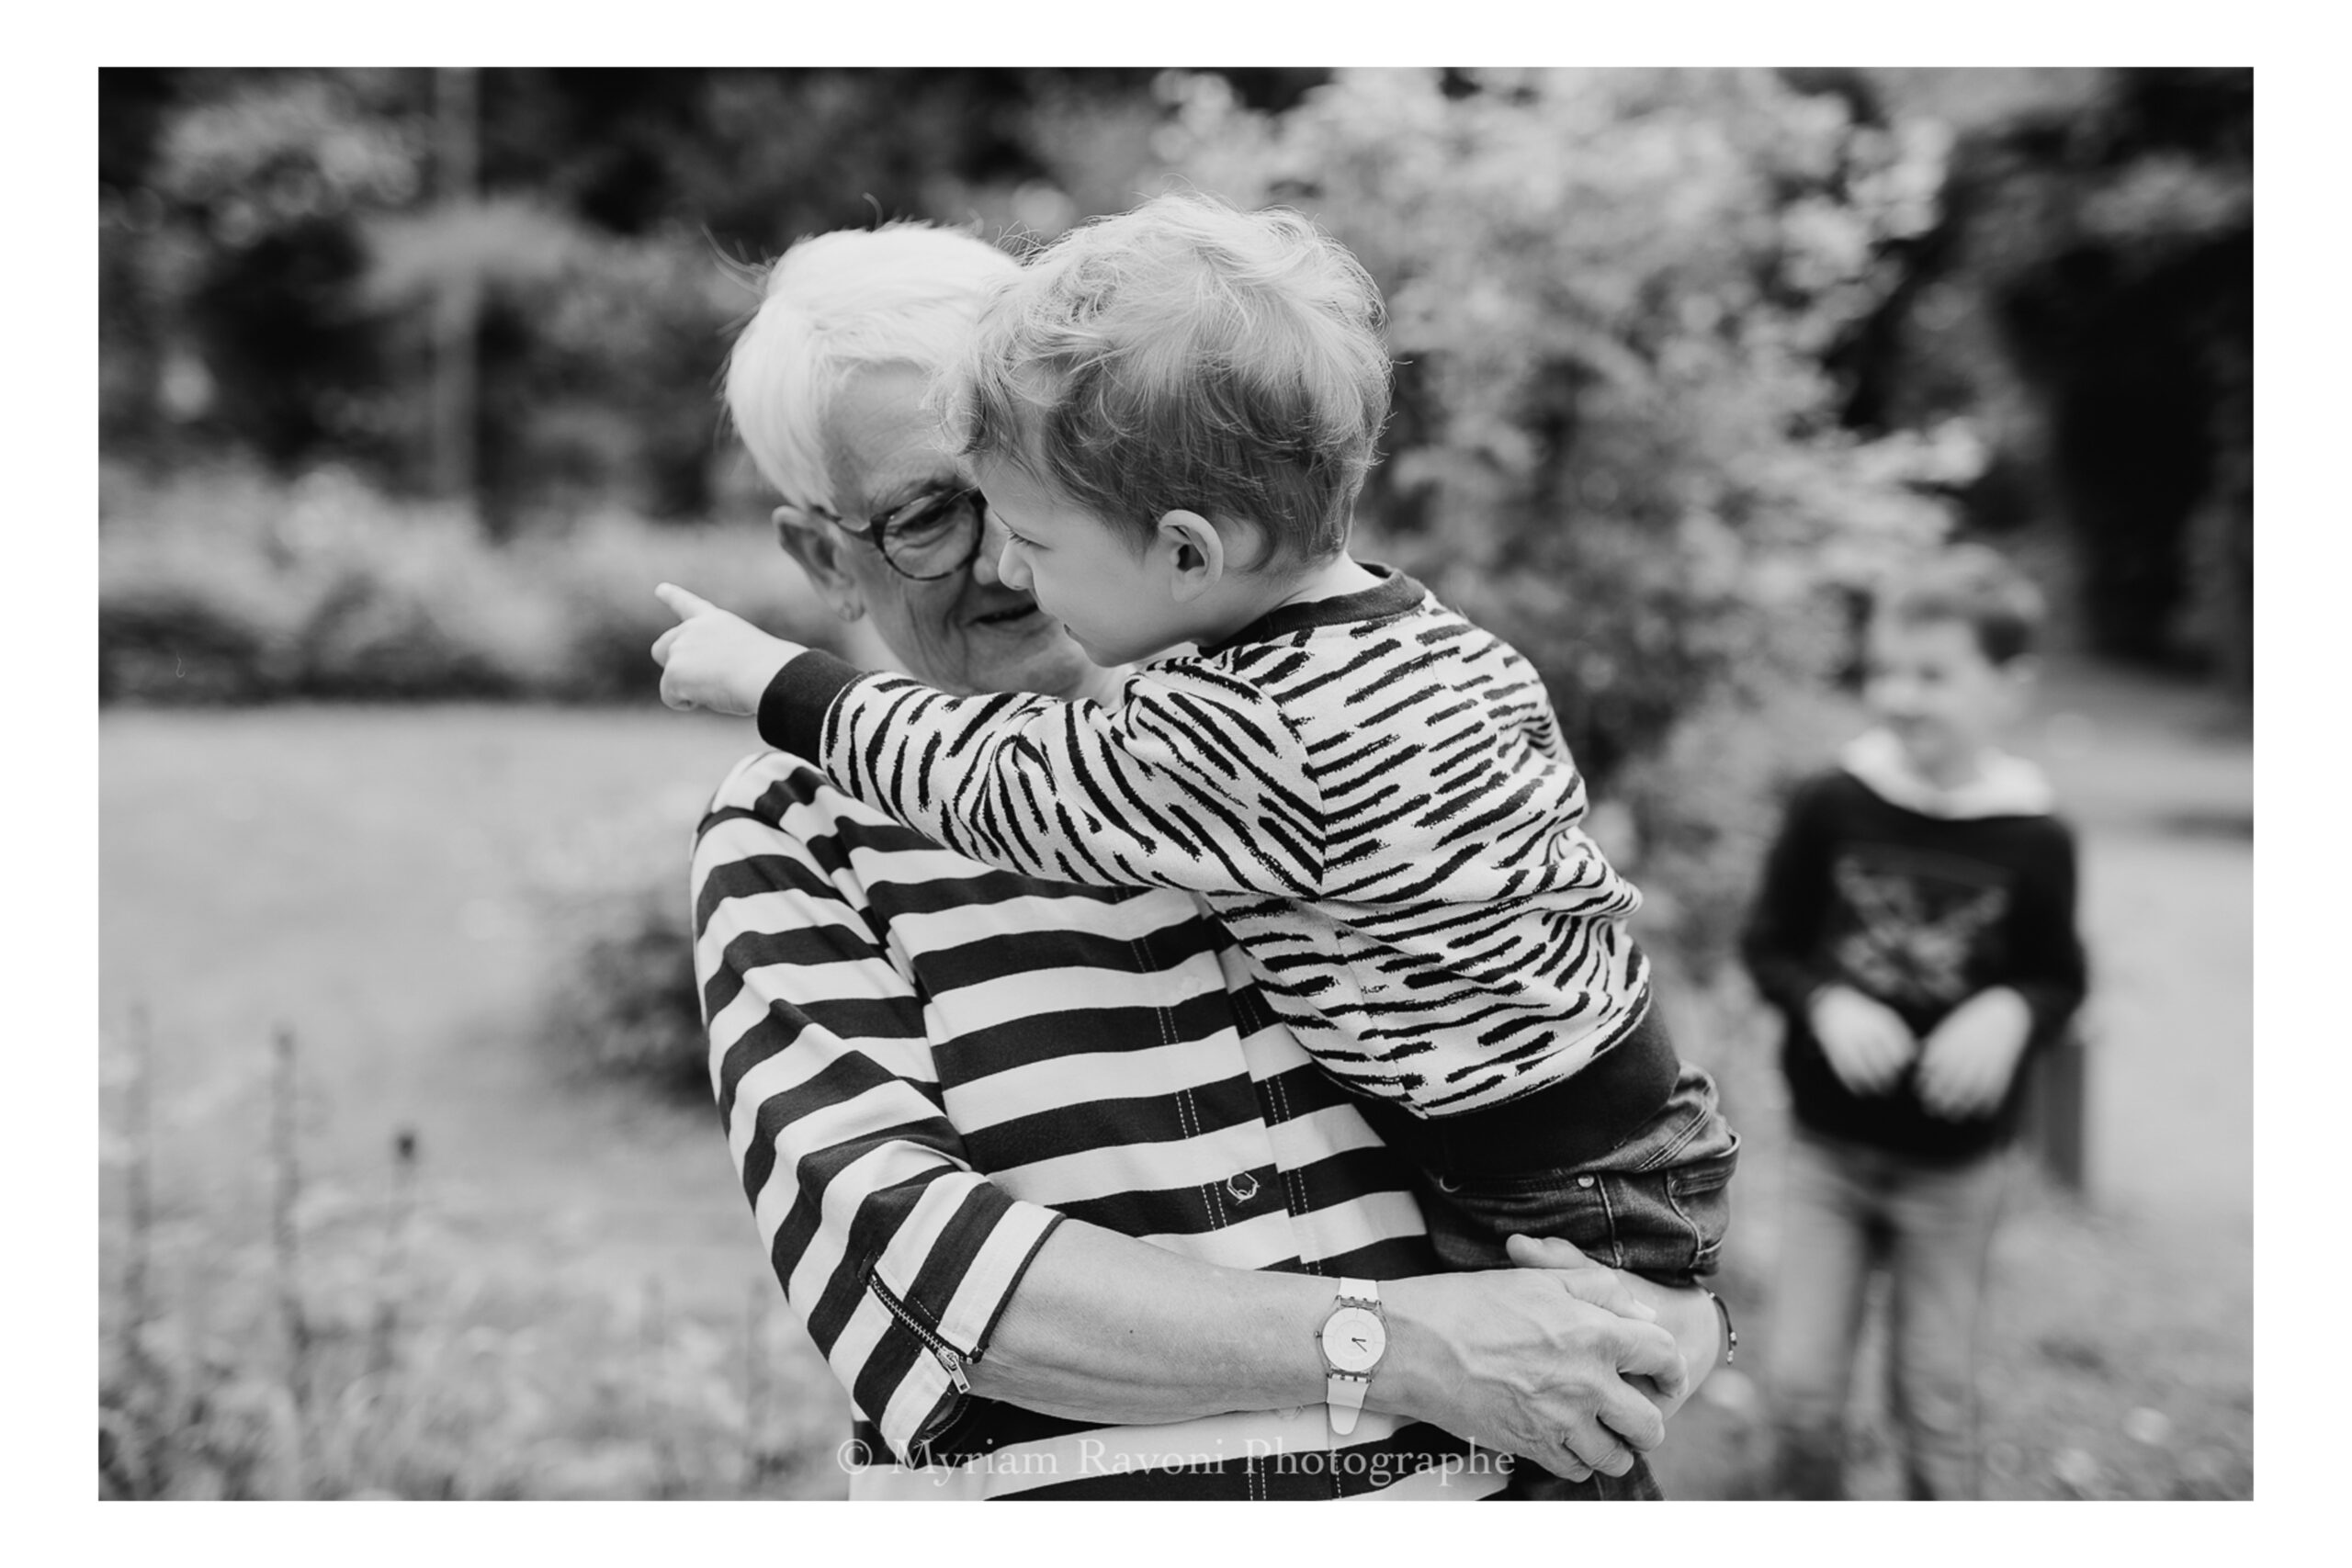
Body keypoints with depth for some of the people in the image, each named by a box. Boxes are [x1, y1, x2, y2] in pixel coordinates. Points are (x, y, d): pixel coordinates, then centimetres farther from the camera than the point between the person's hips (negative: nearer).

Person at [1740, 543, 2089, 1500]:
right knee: (1801, 1384, 6)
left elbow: (2061, 977, 2)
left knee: (1936, 1393, 14)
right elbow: (1766, 944, -1)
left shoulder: (2034, 842, -10)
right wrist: (1824, 1001, -21)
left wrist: (2011, 1011, -19)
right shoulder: (1831, 807, -10)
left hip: (1955, 1166, 0)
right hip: (1829, 1147, 1)